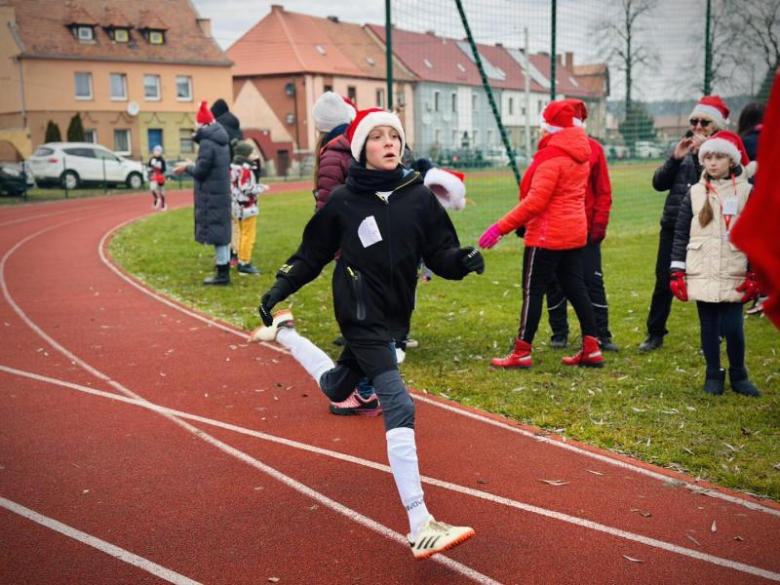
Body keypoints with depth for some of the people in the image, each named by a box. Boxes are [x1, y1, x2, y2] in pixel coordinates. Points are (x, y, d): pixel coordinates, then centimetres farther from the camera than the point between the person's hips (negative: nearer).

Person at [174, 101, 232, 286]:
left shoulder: (206, 143, -16)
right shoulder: (221, 142, 13)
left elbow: (201, 171, -16)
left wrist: (188, 167, 2)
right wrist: (192, 165, 18)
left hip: (211, 196, -9)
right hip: (222, 194, 9)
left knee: (215, 232, -5)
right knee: (222, 231, 12)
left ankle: (222, 274, -2)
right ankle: (224, 272, 18)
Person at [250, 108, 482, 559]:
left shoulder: (420, 196, -2)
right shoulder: (344, 201, -8)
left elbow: (439, 253, -2)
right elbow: (313, 253, 3)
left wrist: (463, 260, -22)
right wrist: (279, 291, 0)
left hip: (394, 314, 6)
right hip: (361, 314, -5)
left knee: (336, 388, 24)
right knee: (399, 408, -17)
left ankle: (283, 334, 50)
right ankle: (420, 528, -17)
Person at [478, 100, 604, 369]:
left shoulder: (551, 156, -17)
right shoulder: (579, 154, 11)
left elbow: (535, 201, -24)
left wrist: (501, 227, -24)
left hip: (547, 235, -9)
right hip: (574, 232, 9)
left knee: (533, 291, -1)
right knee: (575, 288, 13)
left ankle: (522, 352, 4)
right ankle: (591, 349, 15)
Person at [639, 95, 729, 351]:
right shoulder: (684, 146, 11)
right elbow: (659, 183, 5)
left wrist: (700, 154, -19)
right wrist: (675, 158, -8)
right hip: (673, 226, 4)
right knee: (663, 282, 8)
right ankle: (655, 333, 21)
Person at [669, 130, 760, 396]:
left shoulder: (746, 192, 1)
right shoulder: (695, 193, 5)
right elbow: (680, 235, 6)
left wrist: (755, 274, -3)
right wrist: (676, 272, 1)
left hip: (733, 276, -2)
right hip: (701, 275, 2)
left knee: (733, 327, -4)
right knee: (709, 327, 8)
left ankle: (738, 376, 16)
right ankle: (713, 375, 22)